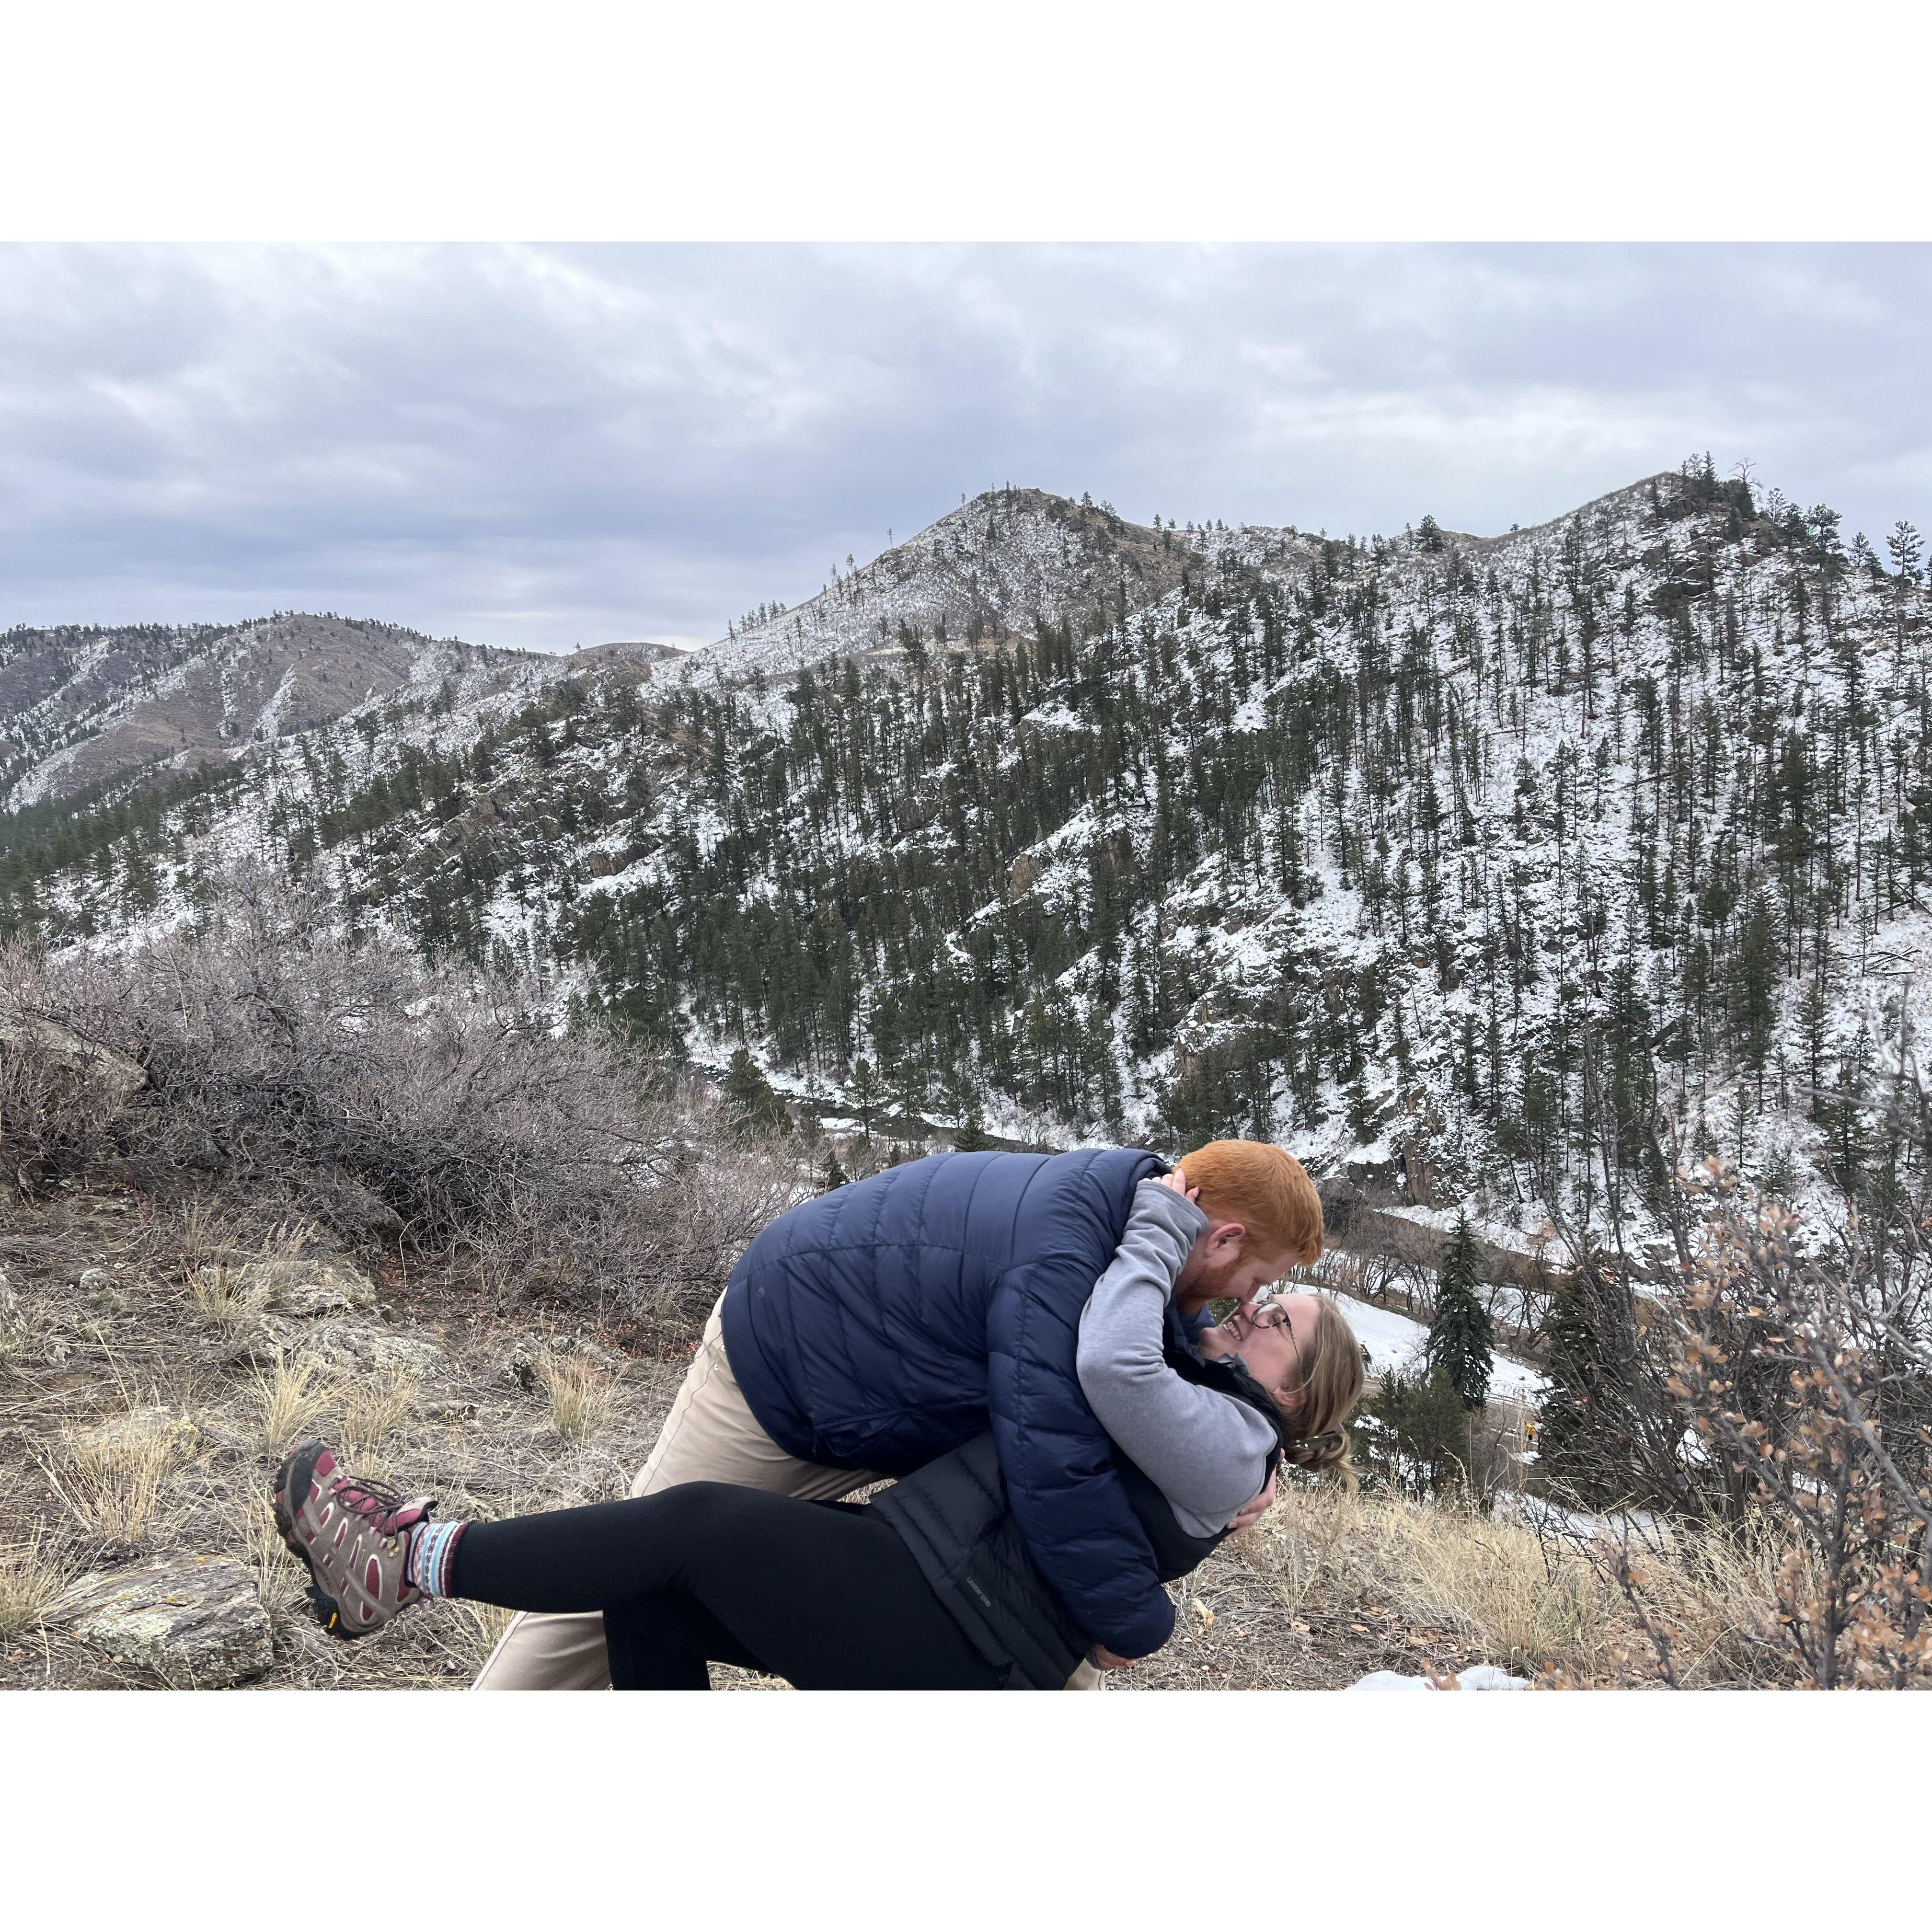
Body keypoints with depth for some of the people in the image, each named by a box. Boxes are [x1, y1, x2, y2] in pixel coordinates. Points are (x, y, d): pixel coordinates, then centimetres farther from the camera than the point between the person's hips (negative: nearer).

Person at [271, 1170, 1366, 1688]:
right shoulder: (1180, 1397, 22)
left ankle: (410, 1563, -12)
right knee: (647, 1592, -5)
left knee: (699, 1523, -18)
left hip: (949, 1642, -9)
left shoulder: (1224, 1451, -8)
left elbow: (1110, 1361, -26)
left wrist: (1164, 1223, -11)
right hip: (908, 1587, 9)